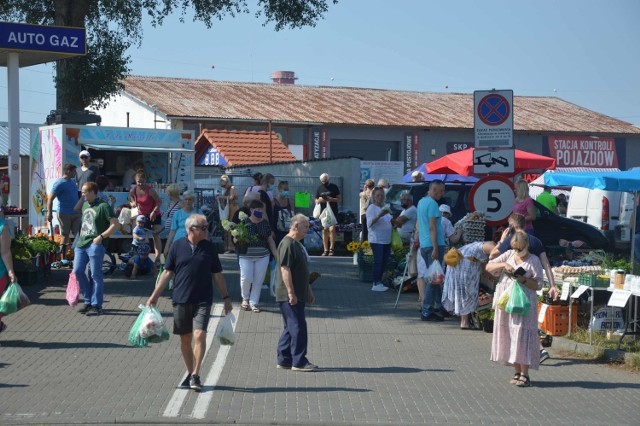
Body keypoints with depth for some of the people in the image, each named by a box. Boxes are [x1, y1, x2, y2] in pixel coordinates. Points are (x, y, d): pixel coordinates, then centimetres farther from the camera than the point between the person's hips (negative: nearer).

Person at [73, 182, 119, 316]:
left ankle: (97, 306, 1)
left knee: (96, 275, -5)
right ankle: (88, 301, 16)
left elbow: (115, 224, -11)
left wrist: (101, 237, -16)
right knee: (78, 271, 3)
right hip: (81, 243, 8)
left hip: (95, 244, -8)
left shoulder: (103, 206, -7)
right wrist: (81, 235, 17)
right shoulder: (84, 205, 17)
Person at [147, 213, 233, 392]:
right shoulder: (177, 246, 2)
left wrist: (226, 298, 11)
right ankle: (190, 373, 22)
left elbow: (217, 275, 10)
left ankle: (196, 375, -10)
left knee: (199, 335, -15)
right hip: (181, 300, 1)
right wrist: (154, 296, 4)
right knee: (185, 339, 8)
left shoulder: (209, 248, 4)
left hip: (202, 300, -1)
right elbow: (167, 272, 7)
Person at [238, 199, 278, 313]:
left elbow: (270, 240, 13)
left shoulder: (265, 223, 7)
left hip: (262, 256, 3)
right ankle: (245, 298, 16)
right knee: (246, 278, -11)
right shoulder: (244, 222, -3)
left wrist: (275, 253, 8)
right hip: (246, 255, -3)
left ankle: (253, 303, 13)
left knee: (258, 280, 1)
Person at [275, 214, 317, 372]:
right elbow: (285, 269, -22)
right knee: (298, 328, -8)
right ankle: (299, 362, -4)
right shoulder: (287, 244, -16)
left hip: (298, 295, 10)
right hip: (290, 296, -10)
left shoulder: (297, 244, 17)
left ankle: (284, 360, 18)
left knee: (290, 328, 13)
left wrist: (308, 290, 26)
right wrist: (291, 293, -24)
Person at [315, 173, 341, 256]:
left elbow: (339, 198, 2)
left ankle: (331, 249, -9)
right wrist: (319, 200, -7)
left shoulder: (334, 187, 2)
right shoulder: (319, 188, 12)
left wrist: (332, 199, -16)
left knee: (332, 229, -13)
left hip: (333, 212, -4)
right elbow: (316, 201, 17)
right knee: (324, 230, 4)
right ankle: (325, 250, 7)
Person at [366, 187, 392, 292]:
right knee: (378, 262, -11)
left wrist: (393, 224, 9)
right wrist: (379, 215, -31)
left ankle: (379, 282, 14)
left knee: (384, 262, 7)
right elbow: (369, 223, -17)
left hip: (386, 240, 8)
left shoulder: (384, 207, 19)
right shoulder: (372, 208, -6)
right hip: (377, 240, -8)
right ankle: (376, 284, -9)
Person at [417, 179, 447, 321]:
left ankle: (438, 307, 23)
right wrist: (435, 248, -21)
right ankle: (426, 312, -8)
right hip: (434, 245, -10)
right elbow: (432, 227, -19)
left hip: (424, 245, 10)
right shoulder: (432, 204, -14)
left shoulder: (421, 202, 17)